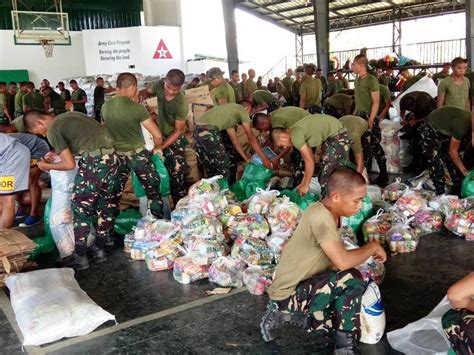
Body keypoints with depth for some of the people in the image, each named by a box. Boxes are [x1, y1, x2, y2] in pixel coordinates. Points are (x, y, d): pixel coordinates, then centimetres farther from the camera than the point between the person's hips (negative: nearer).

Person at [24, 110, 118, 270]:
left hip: (94, 162, -8)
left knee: (80, 208, 4)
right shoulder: (69, 115, 20)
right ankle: (99, 249, 29)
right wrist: (59, 152, 28)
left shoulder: (53, 130, -4)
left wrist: (46, 166, 10)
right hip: (111, 156, 8)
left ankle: (80, 257, 10)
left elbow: (70, 164, -7)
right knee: (105, 204, 18)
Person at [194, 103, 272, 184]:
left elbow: (234, 140, 27)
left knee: (211, 169, 18)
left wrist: (246, 158, 29)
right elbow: (251, 138, 5)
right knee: (223, 170, 1)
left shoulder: (230, 111, 30)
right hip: (208, 131, -9)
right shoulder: (242, 110, 9)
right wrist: (264, 158, 8)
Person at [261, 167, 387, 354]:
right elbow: (343, 262, -30)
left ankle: (282, 314, 14)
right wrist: (373, 246, -15)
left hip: (304, 285, 10)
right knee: (350, 280, -25)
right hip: (289, 294, -10)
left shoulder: (330, 213, 3)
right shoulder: (320, 217, -26)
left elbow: (336, 259, 11)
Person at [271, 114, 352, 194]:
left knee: (328, 175, -6)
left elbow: (310, 161, -14)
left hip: (338, 137, -10)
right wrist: (303, 182, 15)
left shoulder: (295, 135, -16)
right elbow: (310, 157, 13)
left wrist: (305, 185, -3)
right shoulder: (297, 130, 11)